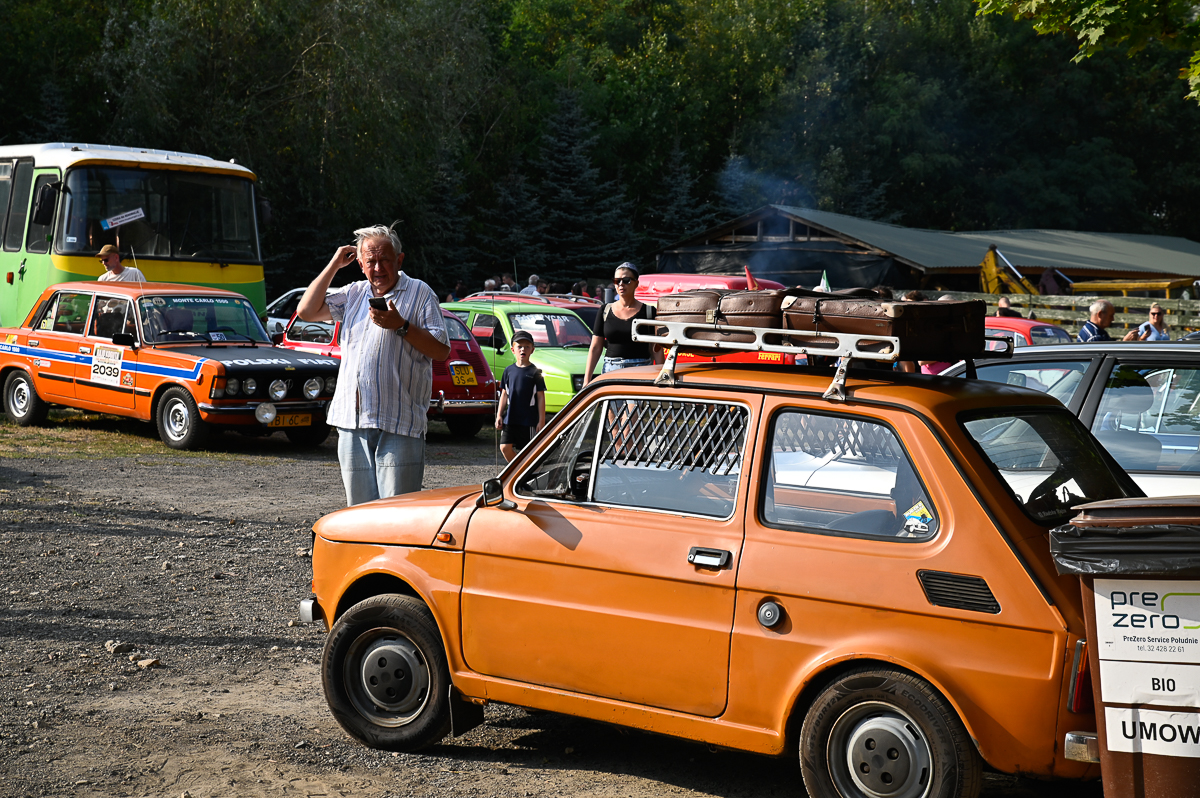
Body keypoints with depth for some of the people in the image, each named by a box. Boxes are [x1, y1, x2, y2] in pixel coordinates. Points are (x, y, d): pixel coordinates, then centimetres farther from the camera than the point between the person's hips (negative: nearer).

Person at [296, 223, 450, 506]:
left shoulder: (420, 293, 3)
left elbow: (441, 350, -4)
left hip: (398, 422, -5)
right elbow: (306, 311, 9)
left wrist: (401, 326, -15)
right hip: (353, 420, 5)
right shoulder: (353, 294, 19)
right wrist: (334, 265, 10)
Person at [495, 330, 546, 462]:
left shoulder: (535, 372, -3)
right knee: (505, 447, -5)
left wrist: (541, 420, -6)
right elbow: (504, 395, 14)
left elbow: (541, 397, -2)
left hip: (529, 420, -3)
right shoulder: (509, 371, 8)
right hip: (510, 418, 3)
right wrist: (499, 415, 8)